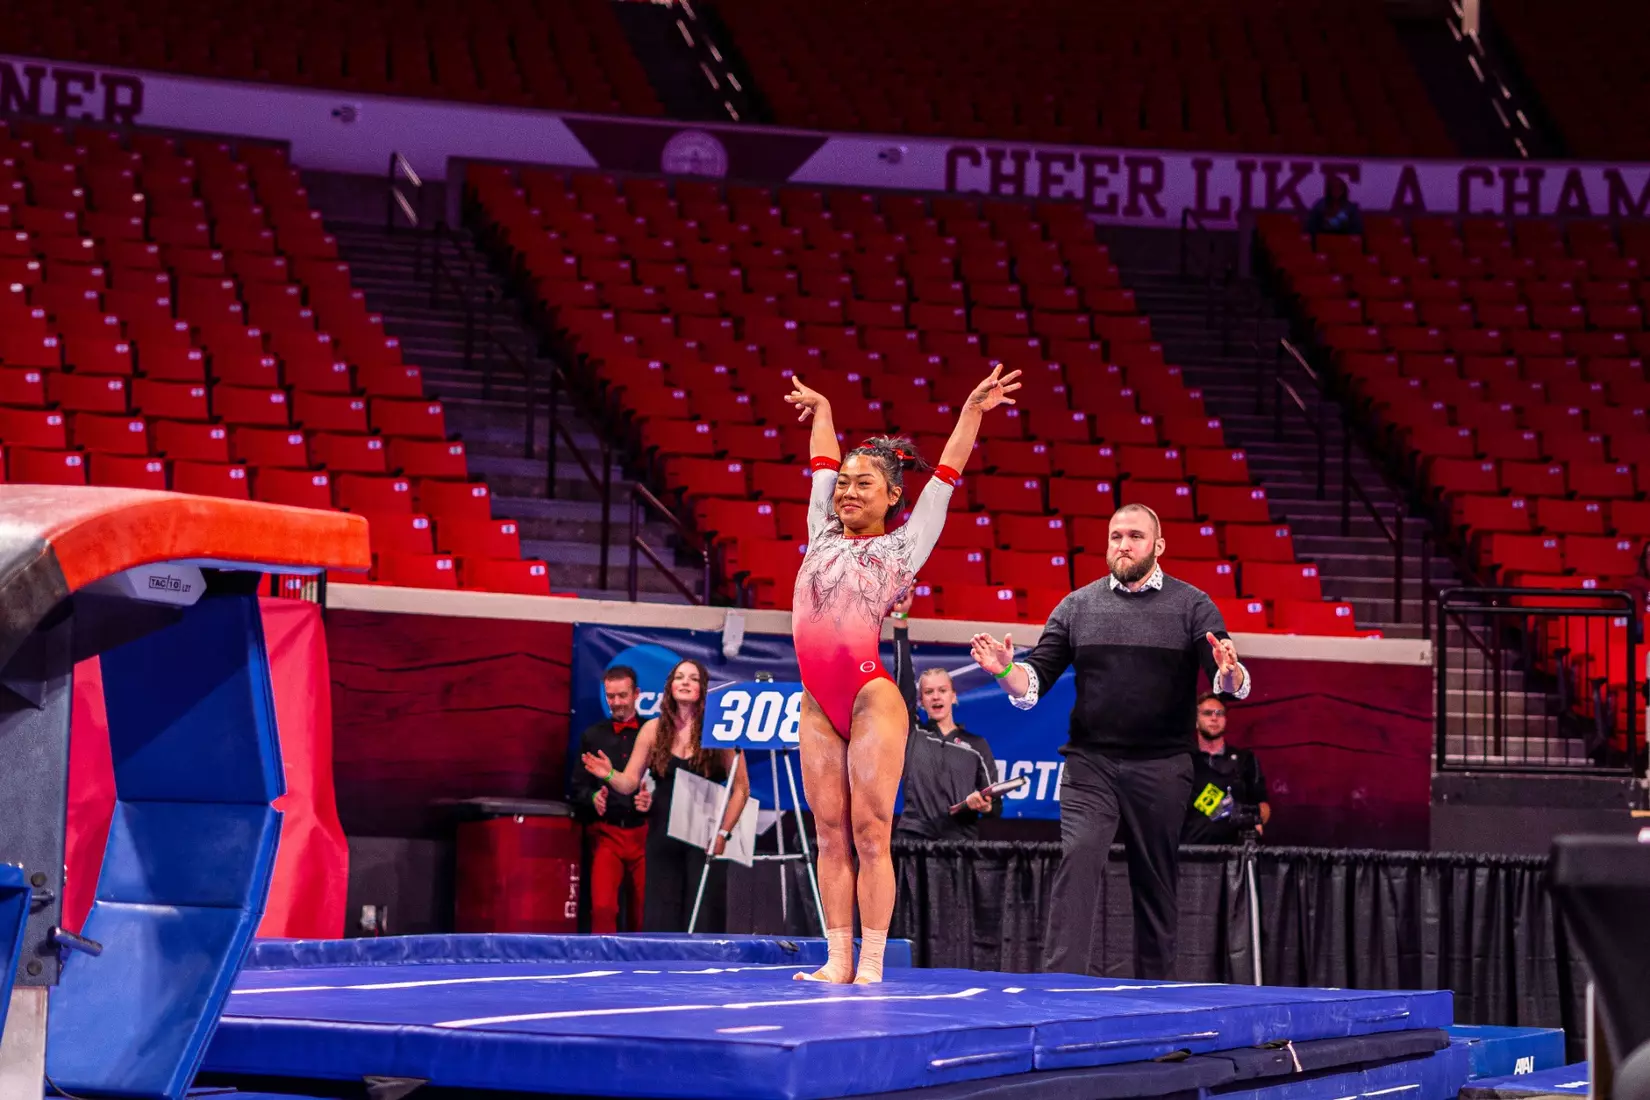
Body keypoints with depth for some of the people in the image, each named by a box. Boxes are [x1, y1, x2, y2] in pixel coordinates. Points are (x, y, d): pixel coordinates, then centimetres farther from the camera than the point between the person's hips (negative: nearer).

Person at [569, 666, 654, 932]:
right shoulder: (592, 736, 11)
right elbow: (578, 786, 9)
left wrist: (652, 799, -17)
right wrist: (592, 798, -12)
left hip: (644, 833, -1)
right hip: (606, 833, 1)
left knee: (643, 911, 4)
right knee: (602, 907, -15)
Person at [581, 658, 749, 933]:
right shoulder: (654, 730, 6)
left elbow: (740, 788, 0)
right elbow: (629, 783, 7)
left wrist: (723, 833, -7)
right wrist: (609, 775, -15)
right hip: (663, 836, 3)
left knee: (703, 916, -4)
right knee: (660, 917, 1)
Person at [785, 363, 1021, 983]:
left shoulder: (904, 544, 6)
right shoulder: (823, 533, 17)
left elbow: (947, 471, 6)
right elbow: (823, 460, 29)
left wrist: (972, 411, 4)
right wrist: (820, 408, 41)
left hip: (870, 695, -5)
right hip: (817, 700, 5)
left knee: (870, 833, -5)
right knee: (830, 833, 4)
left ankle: (871, 965, -4)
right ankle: (837, 960, 6)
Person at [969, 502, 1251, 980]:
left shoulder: (1192, 606, 4)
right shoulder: (1078, 605, 10)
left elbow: (1230, 685, -4)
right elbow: (1036, 679, 8)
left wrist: (1230, 674, -28)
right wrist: (1006, 670, -14)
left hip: (1161, 769, 0)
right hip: (1090, 764, 1)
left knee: (1155, 883, 6)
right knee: (1077, 860, -17)